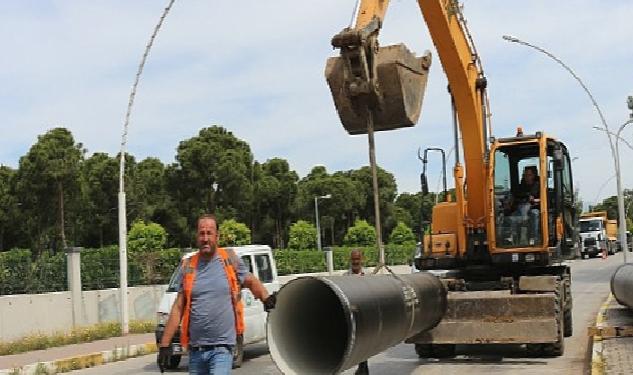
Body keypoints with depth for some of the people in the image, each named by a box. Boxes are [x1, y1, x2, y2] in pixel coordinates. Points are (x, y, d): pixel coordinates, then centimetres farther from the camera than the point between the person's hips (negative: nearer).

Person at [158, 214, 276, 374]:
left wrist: (266, 297, -8)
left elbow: (251, 281, 14)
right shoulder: (188, 267, 7)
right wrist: (164, 345, 4)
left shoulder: (230, 260, 2)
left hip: (222, 348, -3)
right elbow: (178, 308, 8)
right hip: (195, 349, 3)